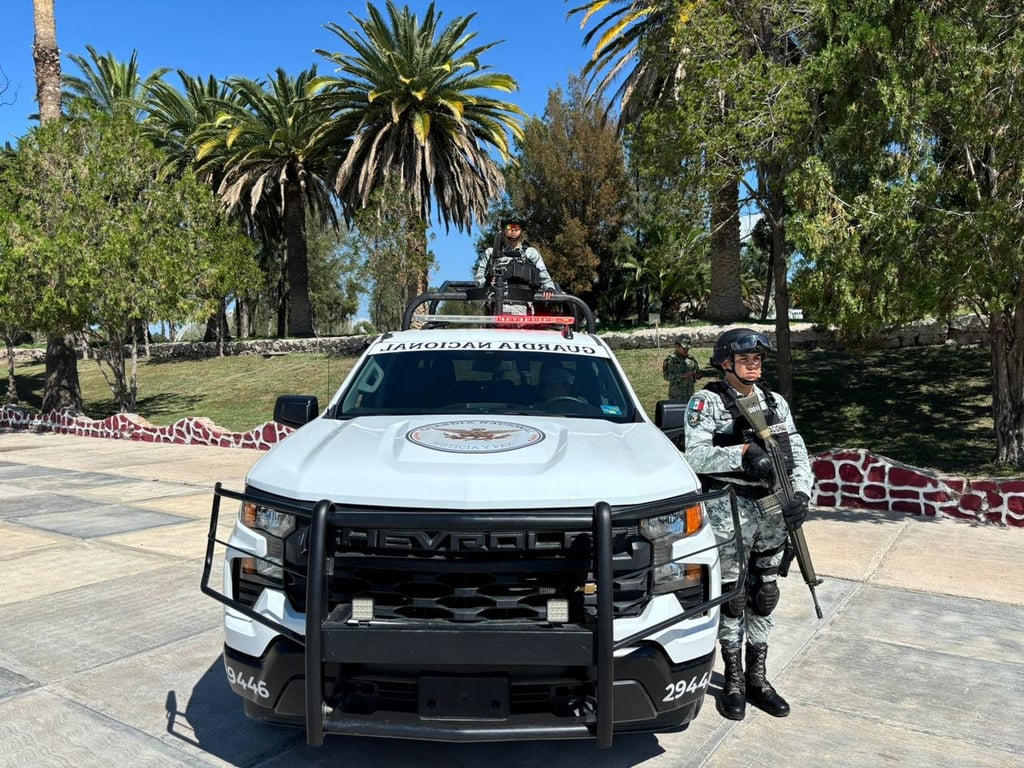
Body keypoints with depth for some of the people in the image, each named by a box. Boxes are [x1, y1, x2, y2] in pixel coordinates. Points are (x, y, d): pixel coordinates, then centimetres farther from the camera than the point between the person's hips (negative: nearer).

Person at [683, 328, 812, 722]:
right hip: (728, 510, -5)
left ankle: (758, 679, 27)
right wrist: (743, 452, -25)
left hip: (771, 509, 5)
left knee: (764, 596, 12)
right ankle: (734, 682, 19)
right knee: (732, 597, 3)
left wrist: (801, 493, -9)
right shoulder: (707, 401, -5)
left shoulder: (775, 403, 12)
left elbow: (797, 453, 7)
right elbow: (695, 456, -15)